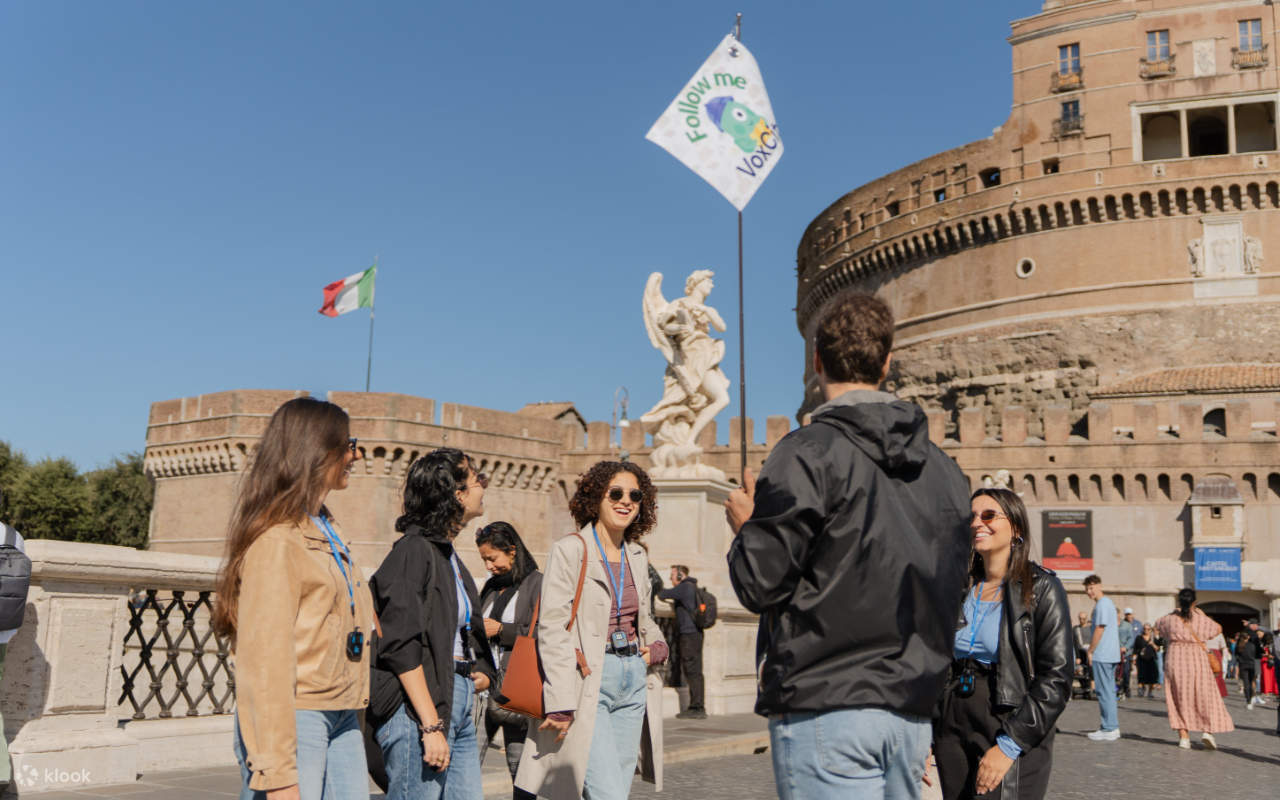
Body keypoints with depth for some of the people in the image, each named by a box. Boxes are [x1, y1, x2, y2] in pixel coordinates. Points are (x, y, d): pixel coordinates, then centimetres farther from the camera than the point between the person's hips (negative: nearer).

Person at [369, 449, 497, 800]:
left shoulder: (449, 555, 17)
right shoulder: (414, 550, -10)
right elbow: (401, 646, -17)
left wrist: (481, 671, 12)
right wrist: (431, 726, -20)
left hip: (458, 703, 9)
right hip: (418, 707, -9)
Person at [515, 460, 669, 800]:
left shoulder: (637, 556, 14)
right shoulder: (570, 550, -5)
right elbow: (551, 628, -11)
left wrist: (657, 646, 6)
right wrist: (560, 703, -18)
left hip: (633, 682, 7)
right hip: (587, 682, -6)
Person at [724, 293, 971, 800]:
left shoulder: (809, 453, -11)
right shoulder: (944, 468, 11)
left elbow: (759, 584, -11)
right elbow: (951, 591, 15)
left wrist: (745, 525, 7)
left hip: (825, 706, -7)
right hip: (913, 710, 7)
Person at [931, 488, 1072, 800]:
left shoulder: (1042, 588, -5)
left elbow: (1056, 680, -11)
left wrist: (1009, 745, -17)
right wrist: (926, 739, 4)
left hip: (1015, 741, -4)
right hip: (952, 736, 5)